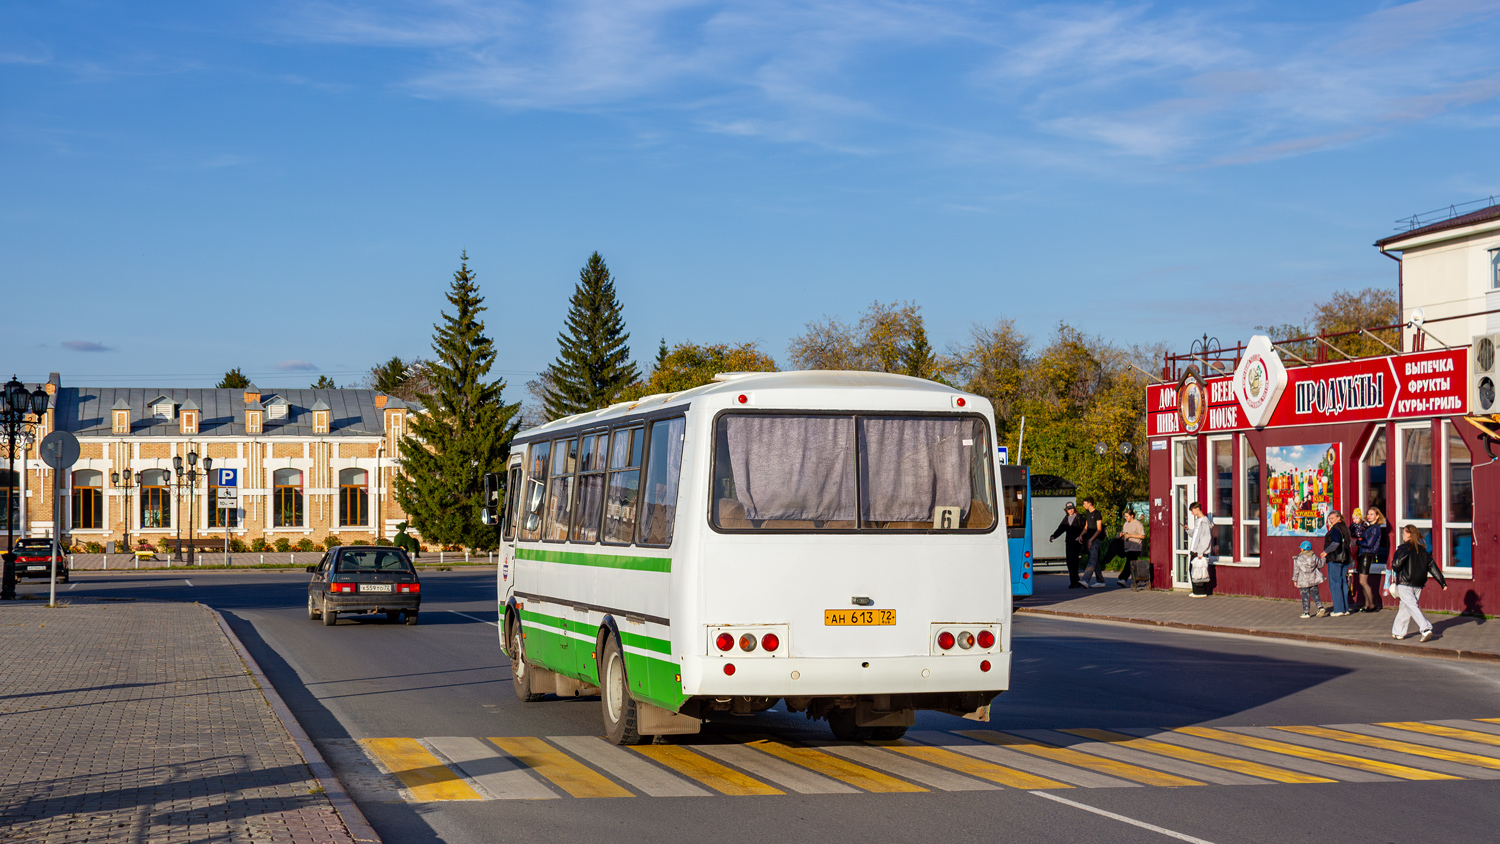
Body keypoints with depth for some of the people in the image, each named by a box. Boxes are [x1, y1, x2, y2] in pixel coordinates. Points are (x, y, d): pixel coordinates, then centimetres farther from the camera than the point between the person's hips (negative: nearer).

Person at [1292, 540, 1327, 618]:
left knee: (1305, 597, 2)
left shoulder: (1298, 558, -7)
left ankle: (1306, 612, 5)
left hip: (1303, 581, -3)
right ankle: (1320, 607, -3)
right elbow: (1320, 565, 10)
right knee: (1315, 594, 13)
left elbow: (1296, 570, -3)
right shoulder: (1314, 557, 0)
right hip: (1313, 580, 3)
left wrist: (1295, 580, 6)